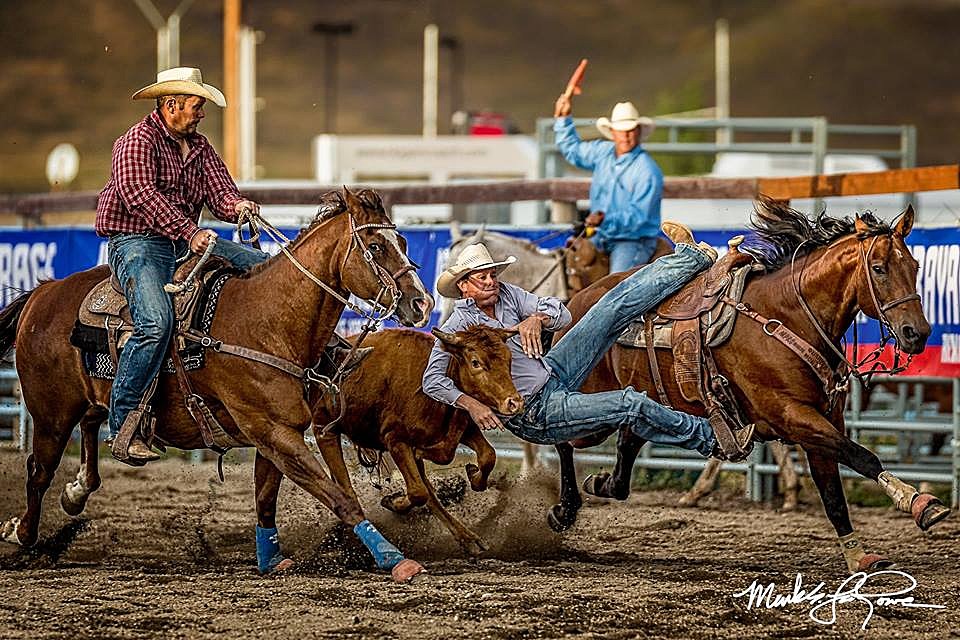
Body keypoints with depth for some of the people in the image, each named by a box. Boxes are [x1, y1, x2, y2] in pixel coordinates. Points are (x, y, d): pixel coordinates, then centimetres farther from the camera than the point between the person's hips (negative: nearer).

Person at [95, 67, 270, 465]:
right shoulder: (139, 141, -7)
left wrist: (237, 206, -16)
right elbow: (140, 195, -22)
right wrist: (189, 232, -31)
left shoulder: (199, 147, 19)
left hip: (188, 242, 8)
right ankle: (123, 426, -28)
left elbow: (219, 190, 10)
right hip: (138, 242, -8)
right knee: (157, 322, -32)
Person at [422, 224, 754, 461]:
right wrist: (470, 404, -35)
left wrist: (537, 318, -23)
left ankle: (692, 258, 8)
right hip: (538, 415, -7)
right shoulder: (459, 325, -17)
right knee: (631, 404, -20)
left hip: (554, 372, 7)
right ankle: (710, 439, -4)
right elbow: (432, 381, -21)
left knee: (616, 306, 0)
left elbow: (562, 314, -1)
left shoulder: (506, 295, 2)